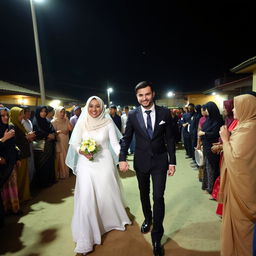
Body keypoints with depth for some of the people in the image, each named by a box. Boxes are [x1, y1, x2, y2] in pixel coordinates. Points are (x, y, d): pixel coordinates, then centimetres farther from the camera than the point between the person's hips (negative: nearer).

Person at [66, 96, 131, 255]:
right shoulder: (81, 123, -4)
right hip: (86, 164, 0)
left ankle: (114, 221, 45)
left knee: (108, 194, 15)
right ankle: (86, 239, 18)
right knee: (86, 198, 1)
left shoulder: (108, 122, -7)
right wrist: (82, 152, -19)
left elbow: (115, 143, -7)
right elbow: (75, 143, 1)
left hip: (104, 163, 0)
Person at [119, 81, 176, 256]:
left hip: (160, 161, -1)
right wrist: (122, 158, -12)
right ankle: (148, 218, 50)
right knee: (144, 193, 20)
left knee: (158, 197, -2)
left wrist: (172, 162, -3)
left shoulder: (165, 113, -7)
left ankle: (157, 238, 19)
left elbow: (170, 138, -3)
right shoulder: (132, 115, -6)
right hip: (141, 161, 2)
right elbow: (127, 138, 0)